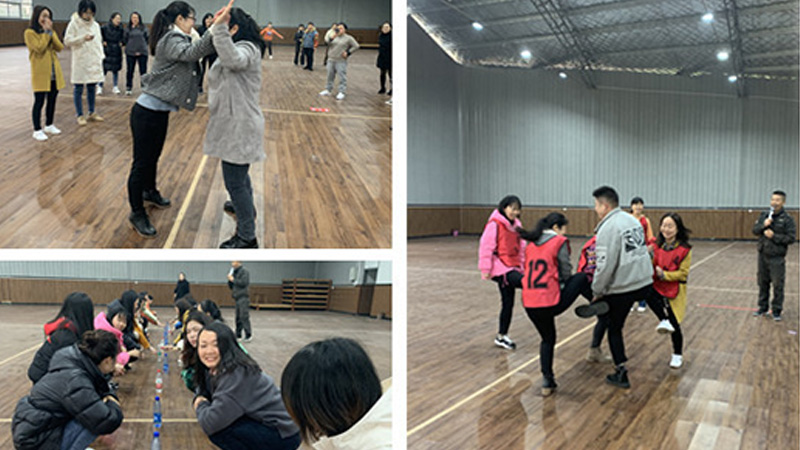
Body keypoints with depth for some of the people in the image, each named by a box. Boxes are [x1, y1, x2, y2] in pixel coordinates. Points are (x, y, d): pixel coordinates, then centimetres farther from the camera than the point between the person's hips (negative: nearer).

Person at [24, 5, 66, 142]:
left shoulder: (51, 32, 14)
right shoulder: (30, 32, -6)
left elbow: (60, 47, 1)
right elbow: (39, 48, -19)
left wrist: (51, 32, -8)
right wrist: (46, 32, -13)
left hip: (54, 72, 6)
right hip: (40, 73, -6)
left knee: (52, 99, 12)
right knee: (39, 101, -3)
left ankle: (49, 125, 26)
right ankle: (37, 130, 3)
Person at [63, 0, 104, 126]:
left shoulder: (96, 25, 10)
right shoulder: (74, 24, -5)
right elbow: (67, 41, -10)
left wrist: (101, 56, 5)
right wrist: (83, 38, -21)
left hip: (94, 62, 5)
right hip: (80, 62, -5)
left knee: (92, 88, 11)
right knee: (78, 89, 1)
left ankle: (91, 113, 23)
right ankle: (80, 116, 8)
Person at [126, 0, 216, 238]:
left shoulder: (177, 40, 14)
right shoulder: (172, 40, -17)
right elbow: (192, 53, -36)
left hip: (159, 112, 10)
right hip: (147, 112, -10)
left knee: (153, 157, 28)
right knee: (142, 163, 1)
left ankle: (150, 192, 49)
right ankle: (137, 213, 12)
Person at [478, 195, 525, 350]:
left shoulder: (516, 225, 11)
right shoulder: (495, 224, -13)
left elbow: (521, 247, 18)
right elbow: (486, 247, -15)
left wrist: (521, 265, 16)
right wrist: (486, 269, -15)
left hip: (512, 267, 8)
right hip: (499, 267, -8)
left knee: (508, 303, 12)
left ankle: (502, 336, 23)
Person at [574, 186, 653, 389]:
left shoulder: (608, 228, -17)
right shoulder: (632, 220, 9)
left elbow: (605, 265, -20)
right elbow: (641, 251, 14)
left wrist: (597, 292, -8)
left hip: (622, 288, -7)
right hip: (644, 283, 7)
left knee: (614, 328, 9)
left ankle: (621, 374, 16)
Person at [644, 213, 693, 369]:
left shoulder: (684, 249, -10)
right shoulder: (657, 245, 0)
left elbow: (683, 273, -10)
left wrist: (664, 274, -22)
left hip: (674, 290, -2)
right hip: (657, 286, 3)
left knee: (674, 324, 3)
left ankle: (677, 355, 27)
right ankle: (664, 321, -20)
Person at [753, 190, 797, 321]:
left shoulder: (787, 219, -8)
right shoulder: (763, 216, 6)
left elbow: (791, 238, -11)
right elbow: (754, 230, 5)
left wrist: (774, 236, -19)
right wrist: (763, 225, -13)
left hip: (777, 258, -4)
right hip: (763, 255, 5)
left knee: (778, 285, 0)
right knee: (763, 283, 13)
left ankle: (776, 311, 11)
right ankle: (763, 308, 25)